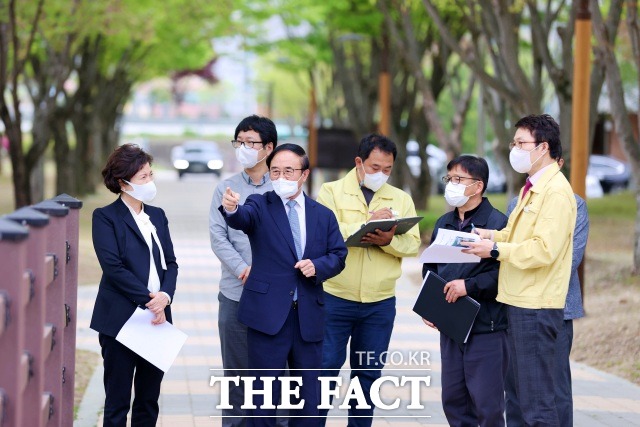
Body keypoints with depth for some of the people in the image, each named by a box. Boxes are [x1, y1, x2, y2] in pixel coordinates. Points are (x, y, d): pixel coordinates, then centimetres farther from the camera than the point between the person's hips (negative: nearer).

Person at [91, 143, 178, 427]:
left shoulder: (157, 216, 14)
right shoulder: (105, 217, -4)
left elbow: (170, 263, 9)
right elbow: (112, 266, -13)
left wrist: (165, 295, -10)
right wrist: (148, 299, -16)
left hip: (156, 318, 6)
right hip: (121, 319, -5)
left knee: (149, 400, 8)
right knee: (117, 402, 0)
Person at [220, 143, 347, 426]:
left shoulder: (323, 215, 11)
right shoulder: (260, 206, 0)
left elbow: (338, 254, 11)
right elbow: (242, 218, -22)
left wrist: (318, 265, -11)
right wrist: (232, 209, -46)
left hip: (309, 316, 3)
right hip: (268, 314, -3)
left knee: (309, 396, 9)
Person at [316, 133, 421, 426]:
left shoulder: (401, 200, 10)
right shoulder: (332, 192, 0)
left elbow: (412, 245, -2)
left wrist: (388, 240, -22)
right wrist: (368, 222, -20)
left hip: (380, 303, 3)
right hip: (335, 298, -3)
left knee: (368, 372, 10)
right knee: (326, 366, -1)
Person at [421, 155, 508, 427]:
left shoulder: (497, 223, -11)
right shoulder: (443, 224, 13)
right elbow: (429, 268, 21)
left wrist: (469, 286, -22)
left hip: (486, 329, -7)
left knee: (487, 404, -3)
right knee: (453, 399, 12)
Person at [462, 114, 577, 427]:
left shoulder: (556, 191, -15)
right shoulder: (532, 188, 17)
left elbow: (544, 250, -23)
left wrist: (495, 249, -18)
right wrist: (494, 235, 4)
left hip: (535, 307, -10)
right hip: (518, 302, 10)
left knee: (536, 401, -7)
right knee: (520, 394, 15)